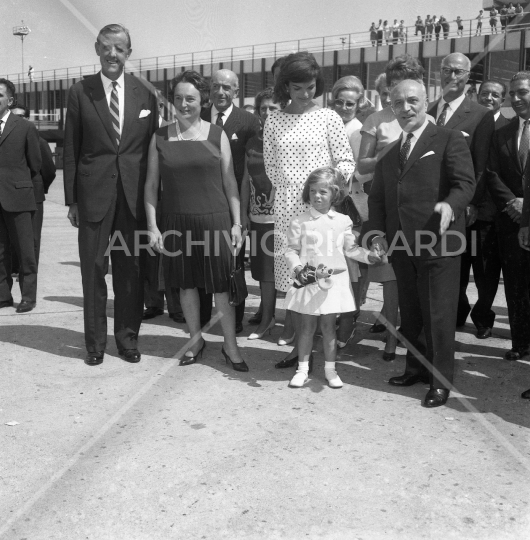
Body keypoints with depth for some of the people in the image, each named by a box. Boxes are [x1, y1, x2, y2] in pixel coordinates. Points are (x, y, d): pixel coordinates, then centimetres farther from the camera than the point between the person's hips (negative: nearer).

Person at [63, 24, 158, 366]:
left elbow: (151, 148, 7)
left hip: (134, 194, 1)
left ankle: (128, 337, 20)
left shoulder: (145, 94, 6)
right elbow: (71, 150, 2)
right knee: (94, 269, 4)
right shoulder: (80, 92, 2)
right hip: (94, 193, -1)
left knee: (131, 269, 7)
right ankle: (95, 341, 16)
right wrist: (72, 199, -1)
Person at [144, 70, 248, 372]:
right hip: (176, 222, 2)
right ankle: (196, 339, 29)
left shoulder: (217, 135, 1)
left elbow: (230, 181, 2)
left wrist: (236, 223, -1)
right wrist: (152, 226, -1)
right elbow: (152, 184, 5)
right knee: (186, 284, 11)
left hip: (215, 220, -1)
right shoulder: (160, 137, 3)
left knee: (221, 285, 3)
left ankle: (231, 345, 16)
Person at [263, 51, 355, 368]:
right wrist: (290, 189, 0)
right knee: (290, 271, 3)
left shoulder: (328, 117, 2)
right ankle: (295, 336, 12)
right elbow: (271, 166, 12)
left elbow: (346, 161, 2)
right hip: (287, 209, 2)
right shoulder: (274, 121, 8)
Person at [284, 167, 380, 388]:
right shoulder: (299, 221, -3)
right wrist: (298, 268, -17)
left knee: (328, 325, 8)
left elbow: (351, 249, 11)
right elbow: (291, 251, -1)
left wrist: (370, 255, -2)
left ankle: (330, 369, 19)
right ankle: (302, 368, 17)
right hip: (308, 281, -1)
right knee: (306, 325, 5)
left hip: (334, 280, 1)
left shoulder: (343, 221, 3)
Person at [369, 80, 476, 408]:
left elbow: (465, 182, -10)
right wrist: (378, 231, 4)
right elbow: (378, 196, 18)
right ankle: (417, 368, 30)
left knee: (439, 315, -1)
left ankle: (441, 380, 11)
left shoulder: (449, 140, 0)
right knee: (410, 313, 14)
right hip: (401, 245, 6)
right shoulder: (390, 152, 18)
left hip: (438, 243, -6)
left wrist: (450, 205, -30)